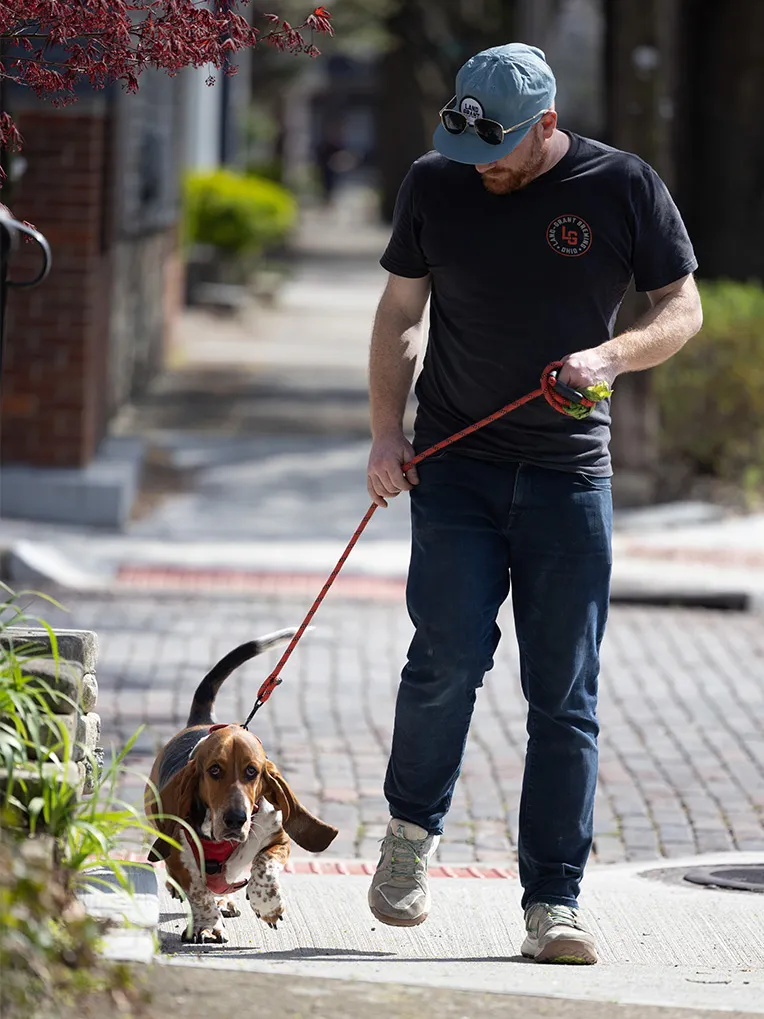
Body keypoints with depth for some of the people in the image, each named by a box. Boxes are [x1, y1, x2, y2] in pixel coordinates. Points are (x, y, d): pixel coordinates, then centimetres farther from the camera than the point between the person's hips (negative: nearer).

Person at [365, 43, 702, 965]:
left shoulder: (624, 188, -1)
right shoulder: (434, 187, 4)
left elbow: (683, 309, 5)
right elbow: (399, 313, 11)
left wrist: (610, 356, -15)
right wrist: (385, 431, 1)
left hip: (570, 473, 0)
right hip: (454, 466, 0)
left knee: (564, 694, -1)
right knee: (450, 655, -14)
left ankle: (553, 906, 4)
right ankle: (411, 829, 12)